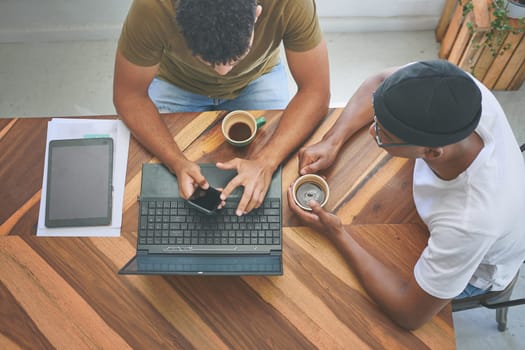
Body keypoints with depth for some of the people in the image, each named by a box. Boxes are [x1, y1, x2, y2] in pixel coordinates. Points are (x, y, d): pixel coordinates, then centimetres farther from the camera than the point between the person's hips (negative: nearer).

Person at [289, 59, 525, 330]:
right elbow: (382, 81, -13)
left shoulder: (471, 221, -48)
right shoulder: (456, 93, -36)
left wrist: (337, 235, -29)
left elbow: (410, 314, -31)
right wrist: (331, 142, -26)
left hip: (475, 268, -4)